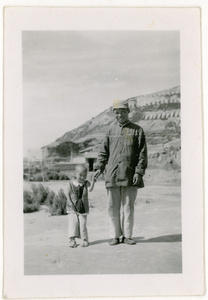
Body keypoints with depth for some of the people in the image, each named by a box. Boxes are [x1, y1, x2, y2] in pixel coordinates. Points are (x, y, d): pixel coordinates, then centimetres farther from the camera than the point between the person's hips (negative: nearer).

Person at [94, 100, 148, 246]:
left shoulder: (137, 130, 4)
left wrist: (139, 172, -9)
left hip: (130, 175, -2)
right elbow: (104, 151, 15)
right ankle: (115, 235, 12)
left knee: (128, 206, 3)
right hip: (112, 174, 2)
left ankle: (127, 235, 13)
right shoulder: (111, 130, 12)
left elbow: (143, 153, 0)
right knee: (113, 207, 3)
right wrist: (99, 168, 3)